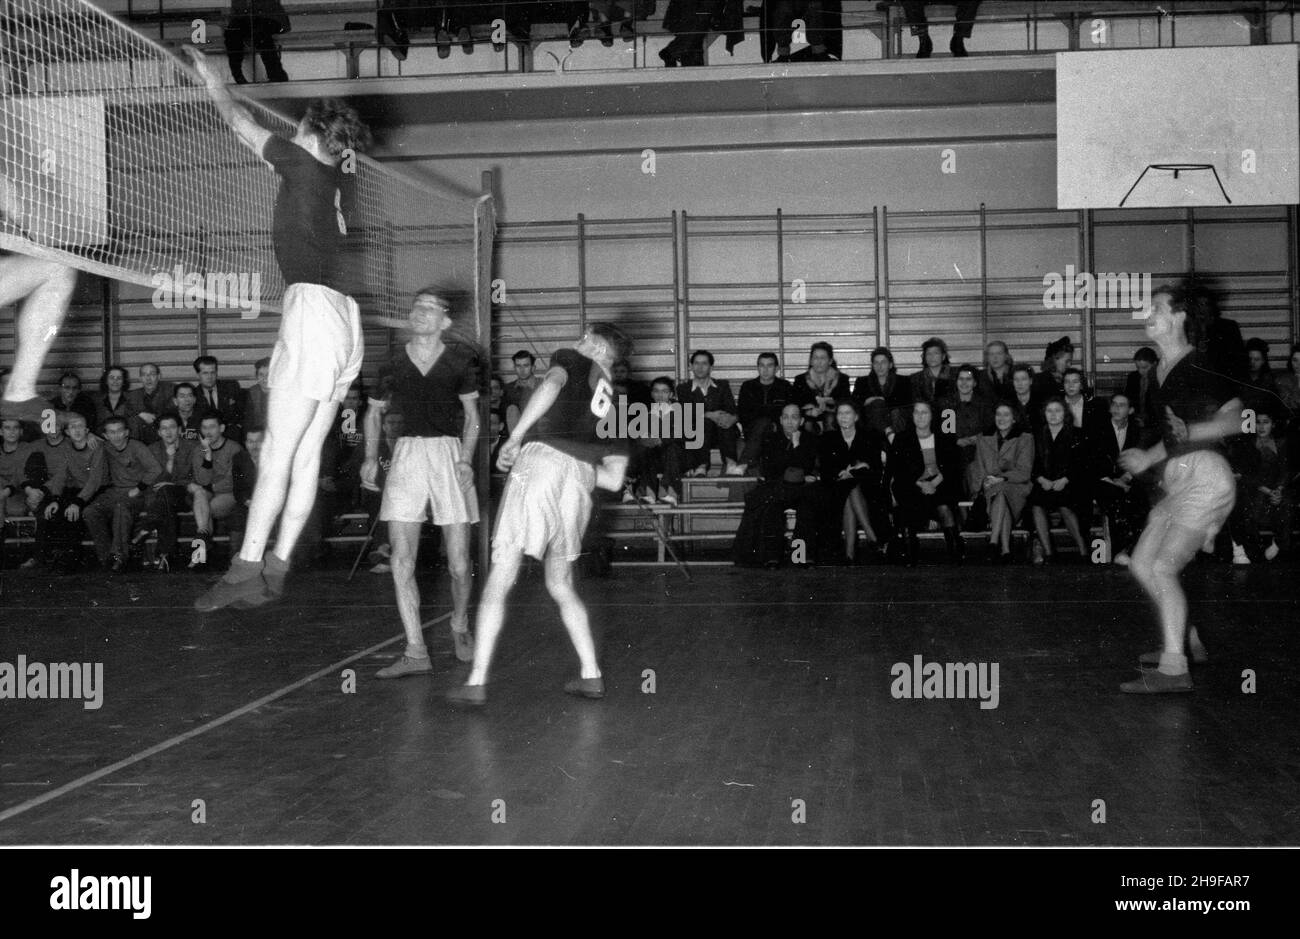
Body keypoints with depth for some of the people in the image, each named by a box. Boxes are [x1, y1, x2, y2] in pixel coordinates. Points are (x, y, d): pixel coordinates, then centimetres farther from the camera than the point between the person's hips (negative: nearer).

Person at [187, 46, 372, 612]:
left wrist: (208, 74, 25)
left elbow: (237, 120, 12)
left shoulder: (304, 163, -1)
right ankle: (274, 570, 7)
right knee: (307, 454, 5)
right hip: (343, 317, 8)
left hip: (313, 307, -8)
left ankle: (246, 568, -10)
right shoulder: (342, 185, 17)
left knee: (279, 450, -10)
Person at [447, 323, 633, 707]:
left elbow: (551, 386, -10)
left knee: (500, 578, -4)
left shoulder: (572, 360, 16)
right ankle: (591, 675, 16)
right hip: (580, 477, 6)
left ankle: (477, 682, -6)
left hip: (542, 458, -5)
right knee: (561, 584, 20)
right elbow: (614, 480, 22)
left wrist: (514, 437, -8)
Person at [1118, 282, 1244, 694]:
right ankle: (1186, 640, 27)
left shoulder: (1200, 365, -10)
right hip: (1179, 479, 9)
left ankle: (1174, 670, -14)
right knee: (1141, 563, 11)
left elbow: (1236, 420, -15)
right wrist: (1148, 457, 27)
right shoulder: (1162, 369, 15)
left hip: (1206, 477, -9)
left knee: (1162, 568, -16)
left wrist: (1190, 432, -26)